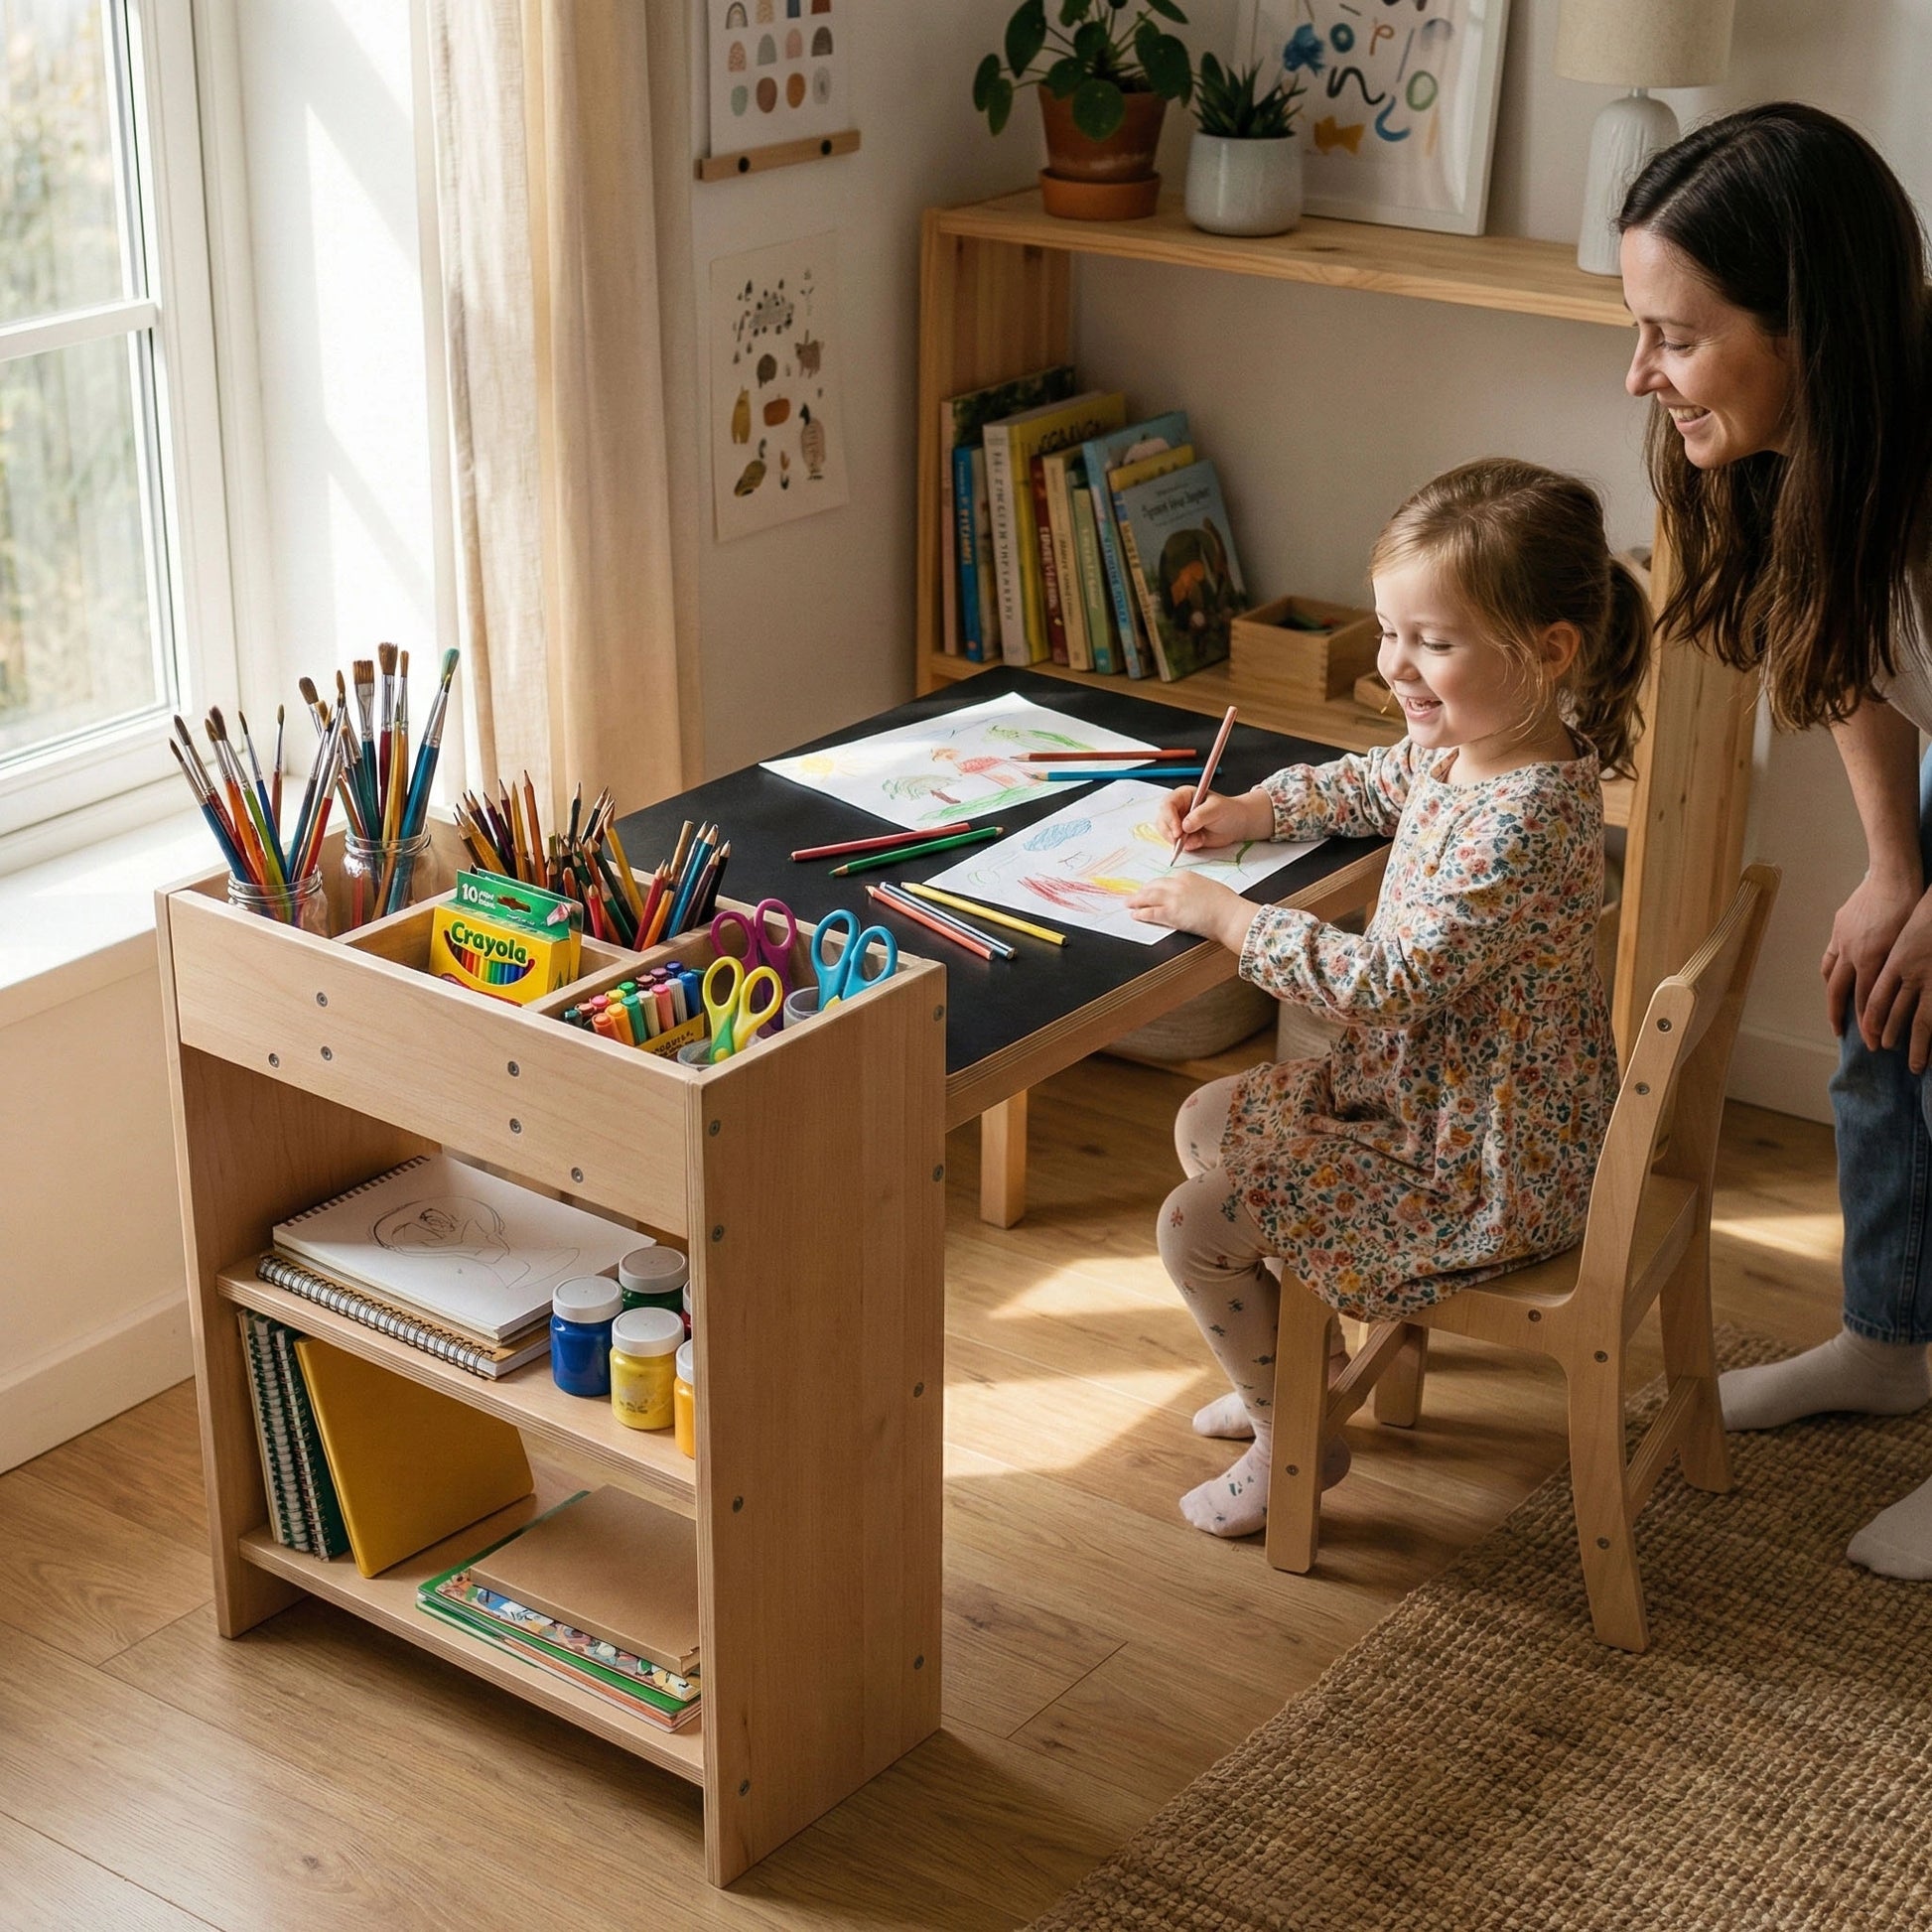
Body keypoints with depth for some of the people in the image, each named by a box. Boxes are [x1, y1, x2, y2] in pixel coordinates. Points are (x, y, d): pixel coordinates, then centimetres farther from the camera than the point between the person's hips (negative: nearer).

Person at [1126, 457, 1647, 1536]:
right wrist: (1250, 813, 6)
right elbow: (1369, 787, 22)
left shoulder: (1524, 821, -32)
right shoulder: (1456, 747, -2)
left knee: (1199, 1226, -9)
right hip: (1419, 1081, 10)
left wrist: (1227, 917, -24)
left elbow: (1389, 986, -32)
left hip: (1491, 1163, -10)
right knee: (1209, 1124, 20)